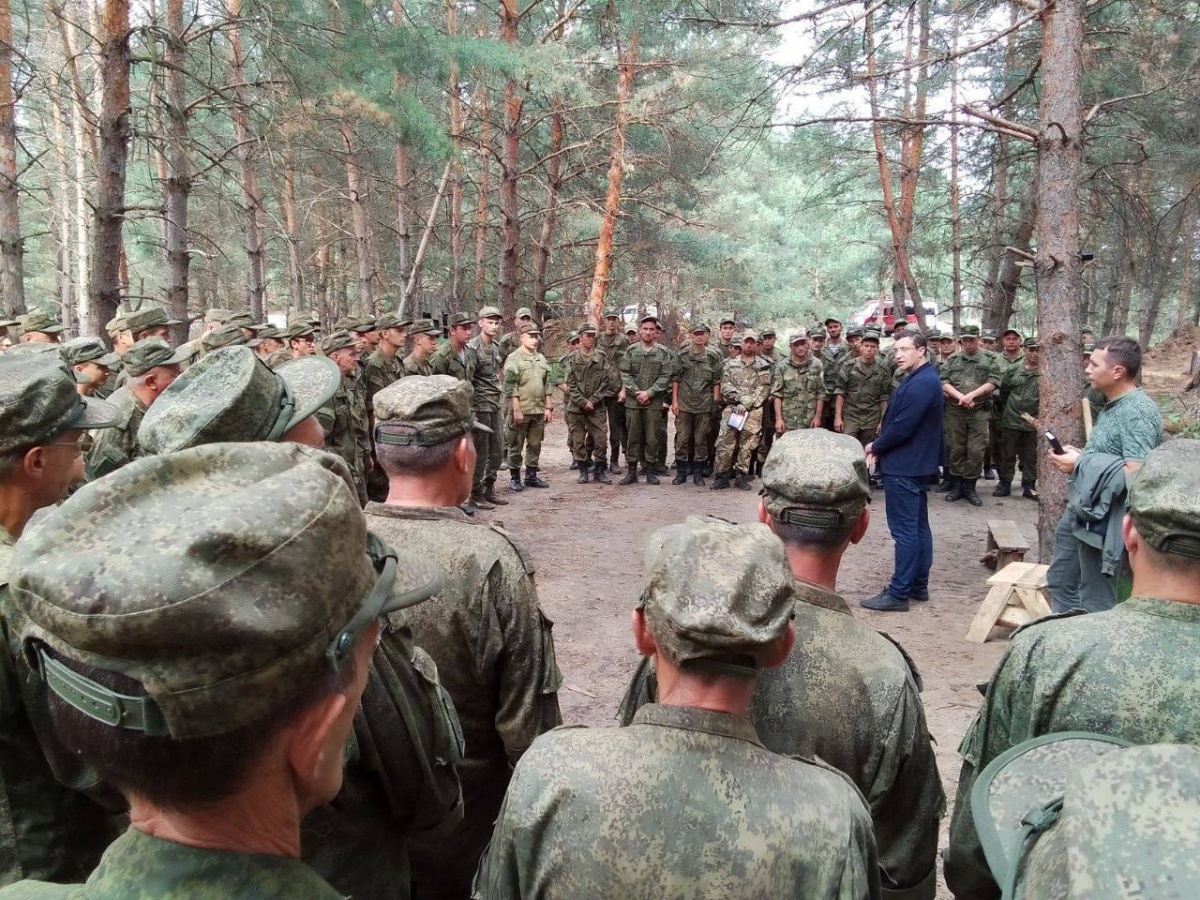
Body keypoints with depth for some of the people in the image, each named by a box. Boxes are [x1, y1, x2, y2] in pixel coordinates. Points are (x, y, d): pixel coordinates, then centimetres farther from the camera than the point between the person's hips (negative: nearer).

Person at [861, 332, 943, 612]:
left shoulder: (921, 384, -20)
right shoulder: (920, 379, 14)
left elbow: (902, 427, -23)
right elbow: (896, 420, 17)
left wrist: (875, 446, -8)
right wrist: (879, 447, 5)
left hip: (904, 468, -11)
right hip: (916, 465, 11)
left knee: (905, 530, -7)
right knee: (918, 526, 15)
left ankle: (898, 594, -2)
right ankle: (918, 586, 24)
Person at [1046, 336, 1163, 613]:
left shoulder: (1137, 412, -20)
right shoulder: (1114, 405, 10)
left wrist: (1081, 464, -20)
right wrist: (1075, 456, 4)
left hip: (1103, 520, -10)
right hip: (1081, 510, 10)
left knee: (1094, 601, 3)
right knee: (1060, 581, 22)